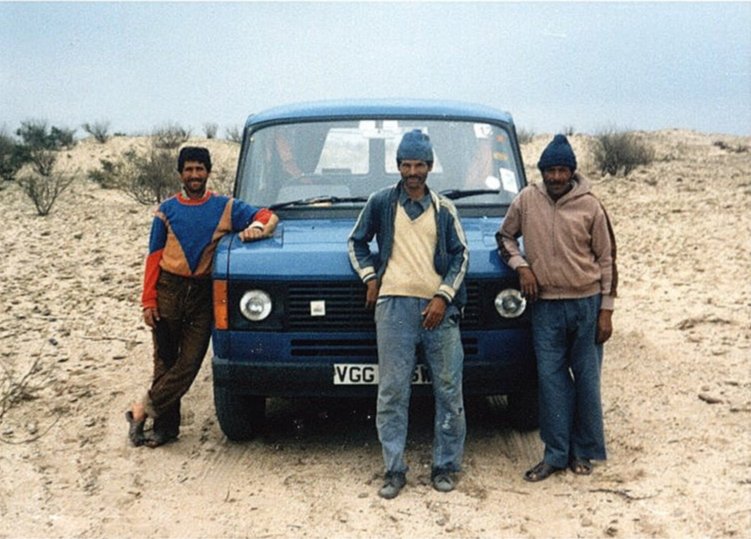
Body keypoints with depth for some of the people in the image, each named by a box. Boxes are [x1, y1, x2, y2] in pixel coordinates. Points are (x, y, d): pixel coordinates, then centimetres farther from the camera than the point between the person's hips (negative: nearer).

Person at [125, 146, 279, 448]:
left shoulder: (226, 207, 6)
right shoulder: (167, 210, 7)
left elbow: (267, 216, 3)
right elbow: (154, 257, 4)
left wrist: (257, 227, -22)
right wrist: (148, 301, -5)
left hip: (203, 295, 0)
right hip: (168, 290, 0)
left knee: (190, 362, -7)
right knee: (165, 362, 5)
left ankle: (142, 410, 4)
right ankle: (166, 426, 14)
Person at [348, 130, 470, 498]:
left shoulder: (444, 209, 12)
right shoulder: (380, 202, 10)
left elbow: (461, 255, 10)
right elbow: (356, 242, 20)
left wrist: (443, 297, -2)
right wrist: (369, 278, 5)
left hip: (437, 306, 1)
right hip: (394, 305, -1)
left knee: (449, 391, 2)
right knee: (392, 392, -1)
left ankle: (445, 467, 13)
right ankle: (394, 470, 7)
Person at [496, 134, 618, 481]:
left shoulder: (590, 206, -3)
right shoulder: (527, 200, 0)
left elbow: (607, 259, 1)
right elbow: (505, 236, 15)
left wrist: (606, 310, -3)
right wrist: (521, 266, -4)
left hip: (586, 303, -1)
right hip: (545, 306, 1)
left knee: (587, 380, 6)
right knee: (551, 380, 3)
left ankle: (584, 452, 19)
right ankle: (556, 454, 11)